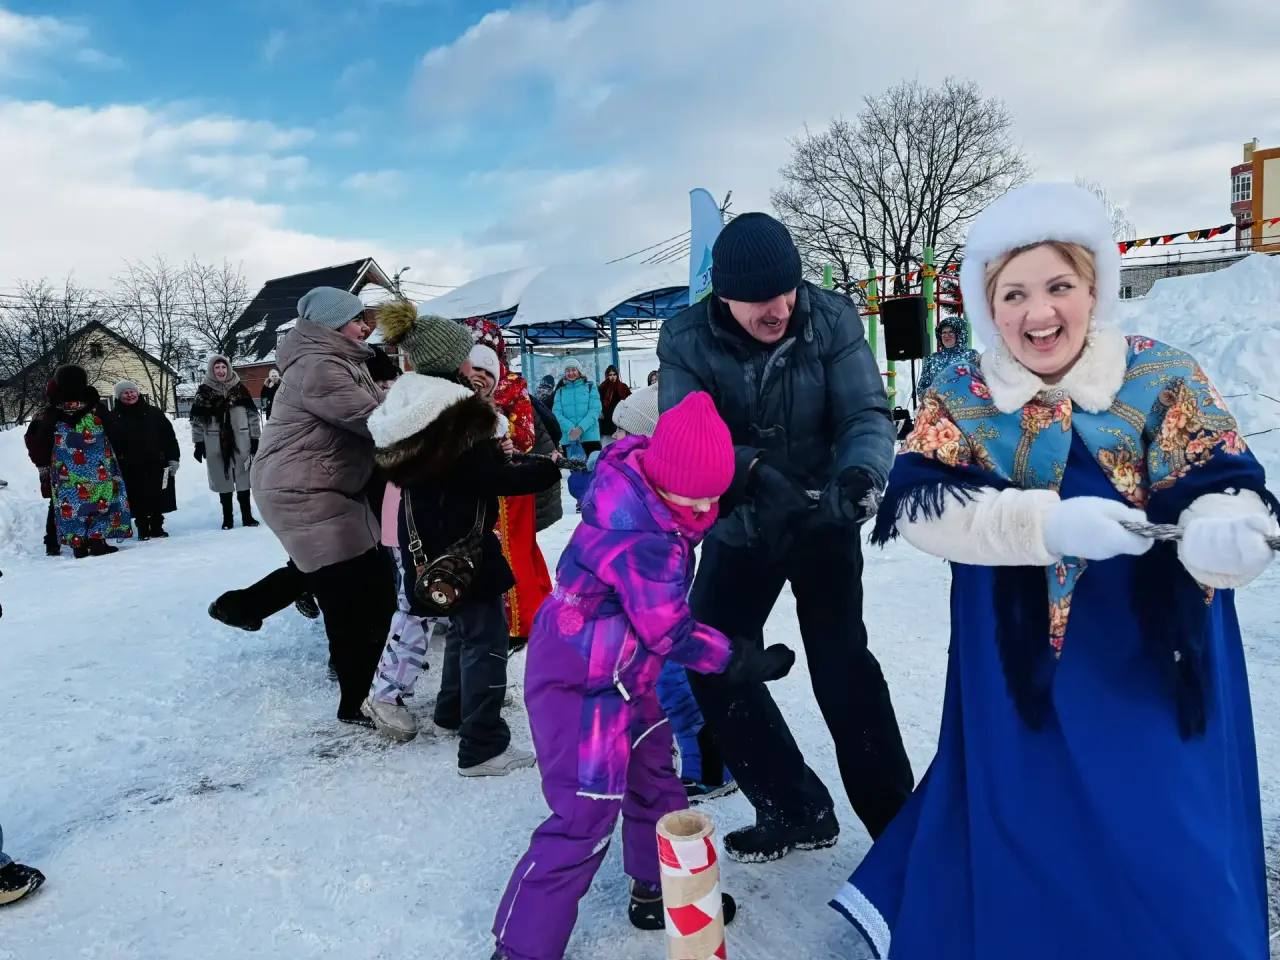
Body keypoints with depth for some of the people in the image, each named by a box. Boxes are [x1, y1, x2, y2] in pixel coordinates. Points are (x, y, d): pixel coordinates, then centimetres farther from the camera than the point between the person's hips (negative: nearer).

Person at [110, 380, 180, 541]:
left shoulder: (154, 413, 6)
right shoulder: (114, 417, 4)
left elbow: (170, 437, 6)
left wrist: (173, 458, 0)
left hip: (156, 464, 1)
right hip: (131, 468, -1)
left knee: (158, 498, 5)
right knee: (138, 500, 2)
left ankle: (157, 527, 18)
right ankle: (143, 529, 13)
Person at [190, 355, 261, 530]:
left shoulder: (239, 388, 3)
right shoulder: (204, 392, 0)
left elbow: (252, 415, 5)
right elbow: (197, 420, 2)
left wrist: (255, 438, 2)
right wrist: (198, 443, -1)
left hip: (240, 442, 0)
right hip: (216, 445, 0)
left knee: (243, 478, 4)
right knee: (223, 480, 6)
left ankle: (247, 516, 13)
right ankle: (227, 518, 16)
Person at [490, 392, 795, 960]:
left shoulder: (638, 471, -8)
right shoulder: (642, 542, -33)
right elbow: (671, 633, -23)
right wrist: (741, 662, -11)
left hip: (620, 672, 10)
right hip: (579, 683, -10)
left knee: (652, 770, 22)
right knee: (586, 814, -7)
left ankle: (658, 891, 42)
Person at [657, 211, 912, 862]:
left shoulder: (831, 320, -17)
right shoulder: (685, 341, -16)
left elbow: (865, 414, -18)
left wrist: (858, 471, -41)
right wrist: (751, 472, -42)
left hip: (823, 520, -2)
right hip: (740, 528, 3)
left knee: (841, 663, -11)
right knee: (709, 665, 4)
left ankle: (894, 819, 9)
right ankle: (795, 809, 21)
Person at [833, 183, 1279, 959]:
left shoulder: (1165, 380, -5)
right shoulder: (961, 398, -4)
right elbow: (917, 504, -16)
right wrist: (1048, 522, -29)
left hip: (1154, 668, 0)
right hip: (1019, 669, 0)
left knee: (1168, 853, 9)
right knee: (1026, 839, 15)